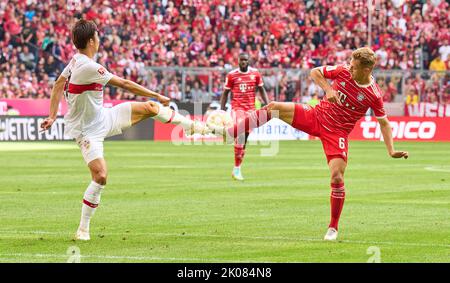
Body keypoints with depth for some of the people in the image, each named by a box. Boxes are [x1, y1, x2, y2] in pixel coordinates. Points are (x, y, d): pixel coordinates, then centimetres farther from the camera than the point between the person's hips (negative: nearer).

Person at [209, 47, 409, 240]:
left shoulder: (374, 96, -14)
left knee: (337, 177, -15)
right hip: (316, 116, 3)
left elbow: (384, 123, -1)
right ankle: (229, 132, -7)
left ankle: (333, 228, 3)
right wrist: (328, 89, -11)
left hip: (337, 132, -3)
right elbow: (315, 72, 6)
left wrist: (391, 151, -9)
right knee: (274, 108, -13)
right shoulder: (343, 71, -7)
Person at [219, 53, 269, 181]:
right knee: (241, 133, -21)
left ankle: (237, 170, 16)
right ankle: (237, 168, -18)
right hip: (237, 107, -3)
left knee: (245, 138, 6)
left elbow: (261, 90, 13)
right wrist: (222, 110, 2)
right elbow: (225, 93, 6)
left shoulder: (255, 73, 6)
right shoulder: (232, 75, 0)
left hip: (251, 108, 4)